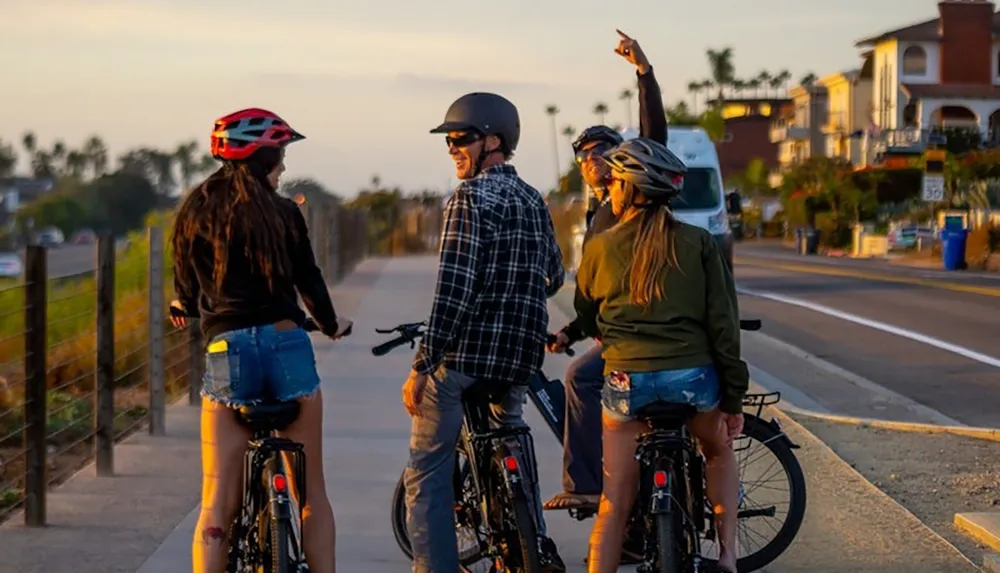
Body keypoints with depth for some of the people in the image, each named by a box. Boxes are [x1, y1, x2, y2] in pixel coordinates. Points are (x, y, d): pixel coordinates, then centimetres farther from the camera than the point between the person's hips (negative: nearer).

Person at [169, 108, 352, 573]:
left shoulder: (193, 214, 6)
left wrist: (185, 309, 39)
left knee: (217, 505, 2)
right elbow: (309, 282, 6)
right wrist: (331, 324, 27)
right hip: (287, 346, -1)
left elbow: (186, 295, 14)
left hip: (225, 354, 1)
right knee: (312, 492, 12)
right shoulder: (282, 213, -1)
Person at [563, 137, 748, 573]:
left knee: (615, 501, 6)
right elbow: (723, 324, 0)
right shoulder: (698, 244, 2)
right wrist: (734, 396, 7)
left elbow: (585, 316, 20)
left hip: (626, 378, -1)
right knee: (719, 454, 30)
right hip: (693, 374, 1)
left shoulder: (601, 248, 3)